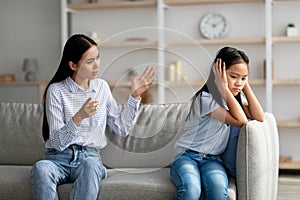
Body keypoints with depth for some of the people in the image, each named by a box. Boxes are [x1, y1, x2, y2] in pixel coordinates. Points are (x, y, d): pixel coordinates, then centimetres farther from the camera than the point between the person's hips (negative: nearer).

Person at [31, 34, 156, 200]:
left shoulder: (101, 87, 10)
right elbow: (58, 142, -9)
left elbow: (121, 128, 9)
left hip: (90, 156, 2)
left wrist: (135, 96, 1)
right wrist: (79, 117, -26)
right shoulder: (56, 91, -3)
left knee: (90, 164, -36)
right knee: (40, 168, -37)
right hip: (59, 157, -2)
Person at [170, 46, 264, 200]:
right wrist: (224, 88, -20)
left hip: (213, 159, 5)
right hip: (186, 155, -5)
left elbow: (259, 117, -5)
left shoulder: (236, 97, 10)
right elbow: (241, 121, -18)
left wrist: (246, 85, -5)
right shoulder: (205, 98, -15)